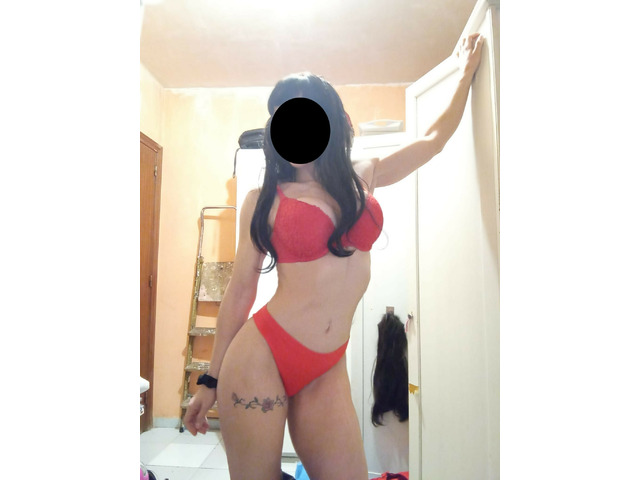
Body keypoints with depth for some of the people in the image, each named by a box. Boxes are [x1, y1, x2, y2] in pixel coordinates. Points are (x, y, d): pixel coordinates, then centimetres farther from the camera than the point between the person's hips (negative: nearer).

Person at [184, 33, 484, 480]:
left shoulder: (364, 178, 9)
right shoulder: (264, 199, -1)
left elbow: (434, 138, 22)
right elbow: (240, 290, 2)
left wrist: (467, 73, 33)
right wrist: (212, 380, 6)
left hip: (327, 371, 3)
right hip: (260, 358, -3)